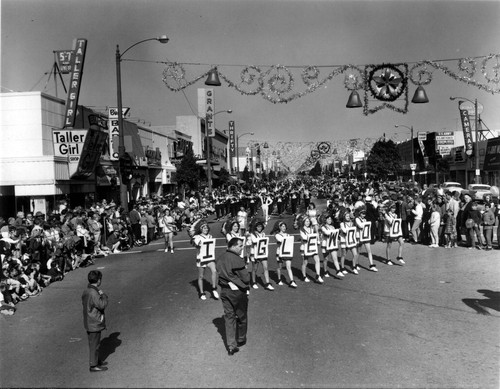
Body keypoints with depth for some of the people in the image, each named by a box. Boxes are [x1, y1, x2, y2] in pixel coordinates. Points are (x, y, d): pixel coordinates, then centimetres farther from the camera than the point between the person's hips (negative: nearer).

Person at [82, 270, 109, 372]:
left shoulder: (86, 291, 4)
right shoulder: (93, 293, -25)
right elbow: (102, 305, -27)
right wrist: (103, 295, -11)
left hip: (89, 322, 9)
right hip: (94, 323, -9)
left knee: (93, 343, 21)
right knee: (94, 344, 2)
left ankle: (96, 361, 34)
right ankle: (94, 365, 12)